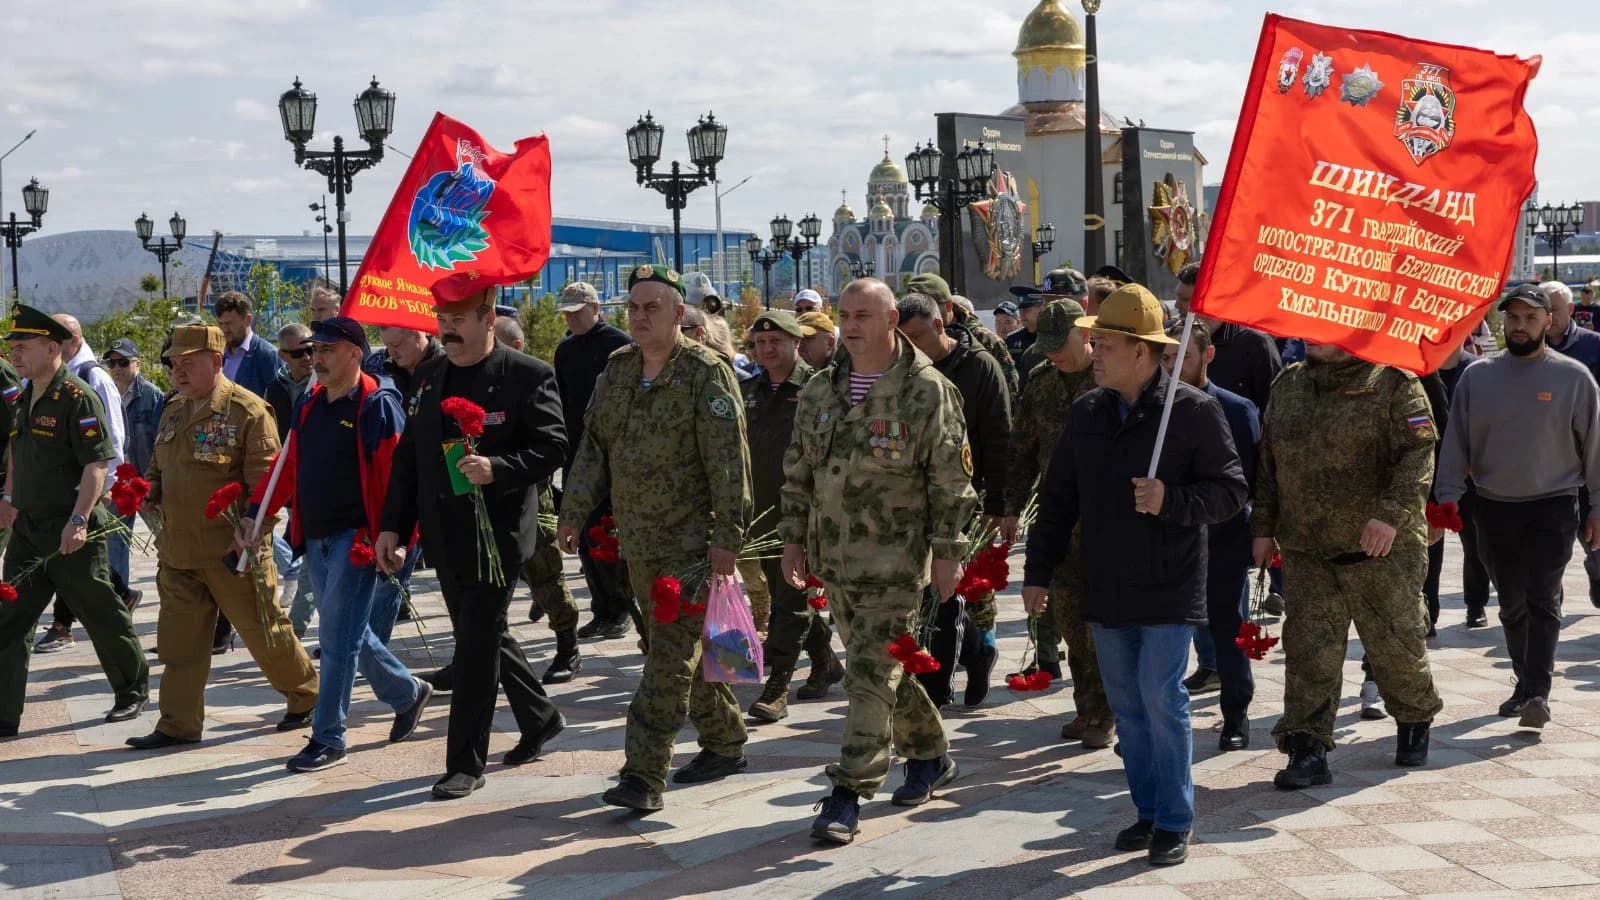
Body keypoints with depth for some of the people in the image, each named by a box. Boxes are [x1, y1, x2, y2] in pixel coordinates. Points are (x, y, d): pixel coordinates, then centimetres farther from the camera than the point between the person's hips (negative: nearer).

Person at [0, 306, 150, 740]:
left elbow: (97, 463, -21)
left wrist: (78, 520, -27)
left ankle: (133, 692, 27)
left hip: (72, 534, -8)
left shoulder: (77, 398, -15)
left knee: (104, 618, 7)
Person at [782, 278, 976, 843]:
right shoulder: (819, 392, 9)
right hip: (834, 560, 6)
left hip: (895, 562, -6)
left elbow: (951, 481, -8)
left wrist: (947, 551, -11)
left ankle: (848, 795, -6)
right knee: (883, 669, 16)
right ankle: (931, 756, 35)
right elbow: (798, 473, 16)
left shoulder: (927, 392, -9)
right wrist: (795, 538, 11)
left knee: (872, 675, -9)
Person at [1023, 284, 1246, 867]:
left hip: (1169, 591, -5)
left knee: (1161, 699, -8)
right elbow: (1058, 498, 12)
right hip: (1106, 590, 6)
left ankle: (1174, 822, 4)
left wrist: (1172, 501, -24)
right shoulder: (1087, 414, 7)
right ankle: (1149, 809, 23)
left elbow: (1230, 491, -8)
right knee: (1127, 706, 11)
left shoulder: (1193, 410, -9)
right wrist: (1038, 571, 10)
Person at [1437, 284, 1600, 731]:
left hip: (1552, 507, -3)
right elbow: (1456, 443, 3)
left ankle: (1537, 693, -14)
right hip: (1494, 507, 3)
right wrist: (1446, 501, -3)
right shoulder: (1477, 376, 2)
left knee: (1542, 601, -11)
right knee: (1512, 605, 12)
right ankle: (1525, 684, 25)